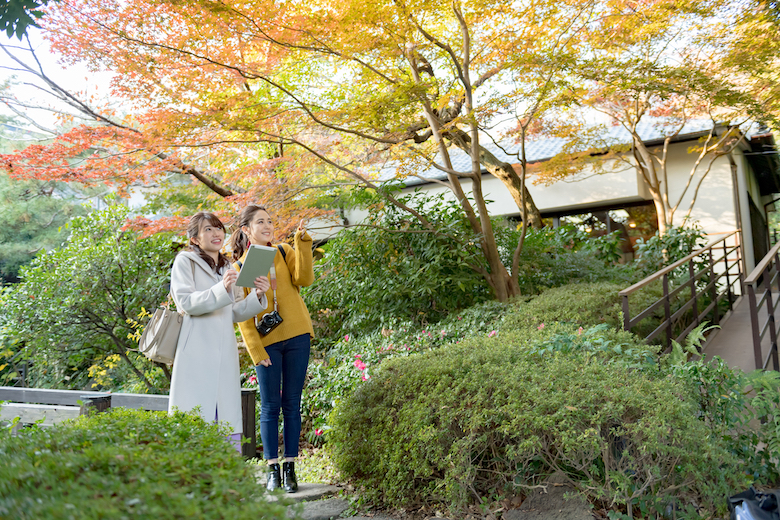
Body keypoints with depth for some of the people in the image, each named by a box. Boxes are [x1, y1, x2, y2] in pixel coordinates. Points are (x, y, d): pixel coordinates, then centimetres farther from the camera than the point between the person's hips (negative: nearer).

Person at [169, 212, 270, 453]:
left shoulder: (228, 268, 21)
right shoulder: (185, 261, 5)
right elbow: (186, 302, -9)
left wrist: (257, 296, 2)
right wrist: (221, 289, -21)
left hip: (224, 353, 5)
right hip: (197, 351, -5)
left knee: (229, 426, 3)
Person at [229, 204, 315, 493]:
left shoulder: (284, 252, 10)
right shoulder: (240, 267, 5)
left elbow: (304, 279, -8)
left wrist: (302, 243, -14)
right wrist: (256, 350, -8)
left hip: (297, 337, 2)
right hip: (267, 342, -1)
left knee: (292, 404, 5)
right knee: (270, 406, 2)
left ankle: (290, 469, 13)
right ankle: (273, 470, 13)